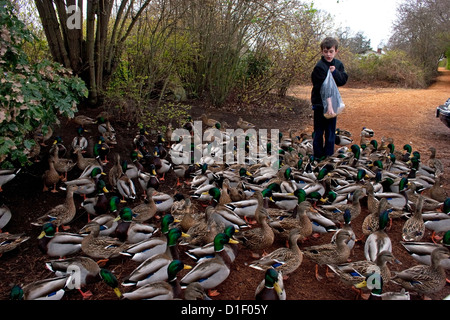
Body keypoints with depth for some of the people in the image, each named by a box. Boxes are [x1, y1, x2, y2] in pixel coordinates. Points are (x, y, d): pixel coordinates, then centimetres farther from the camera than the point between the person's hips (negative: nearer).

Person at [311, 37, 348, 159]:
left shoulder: (338, 64, 6)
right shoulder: (319, 67, -15)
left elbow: (343, 80, -5)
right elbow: (322, 86, -21)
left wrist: (335, 72, -18)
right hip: (320, 102, -6)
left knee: (331, 130, 12)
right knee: (319, 130, 2)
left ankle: (329, 154, 23)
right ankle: (318, 155, 12)